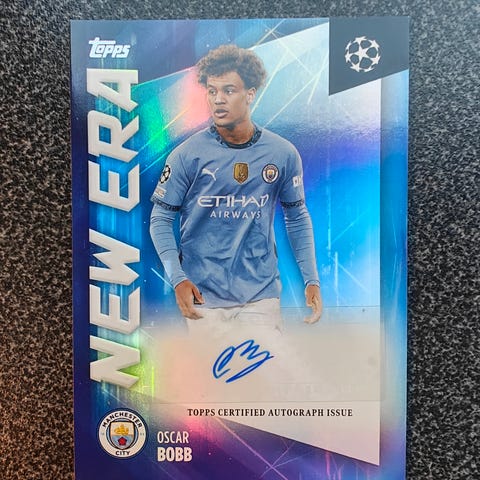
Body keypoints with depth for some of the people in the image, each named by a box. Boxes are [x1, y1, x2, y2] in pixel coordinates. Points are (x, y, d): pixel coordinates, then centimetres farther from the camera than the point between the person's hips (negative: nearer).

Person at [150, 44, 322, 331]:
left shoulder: (283, 154, -1)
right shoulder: (187, 155, -7)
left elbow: (297, 218, 7)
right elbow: (161, 218, -1)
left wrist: (312, 279, 2)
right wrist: (177, 278, -13)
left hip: (262, 292, 2)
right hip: (204, 294, -1)